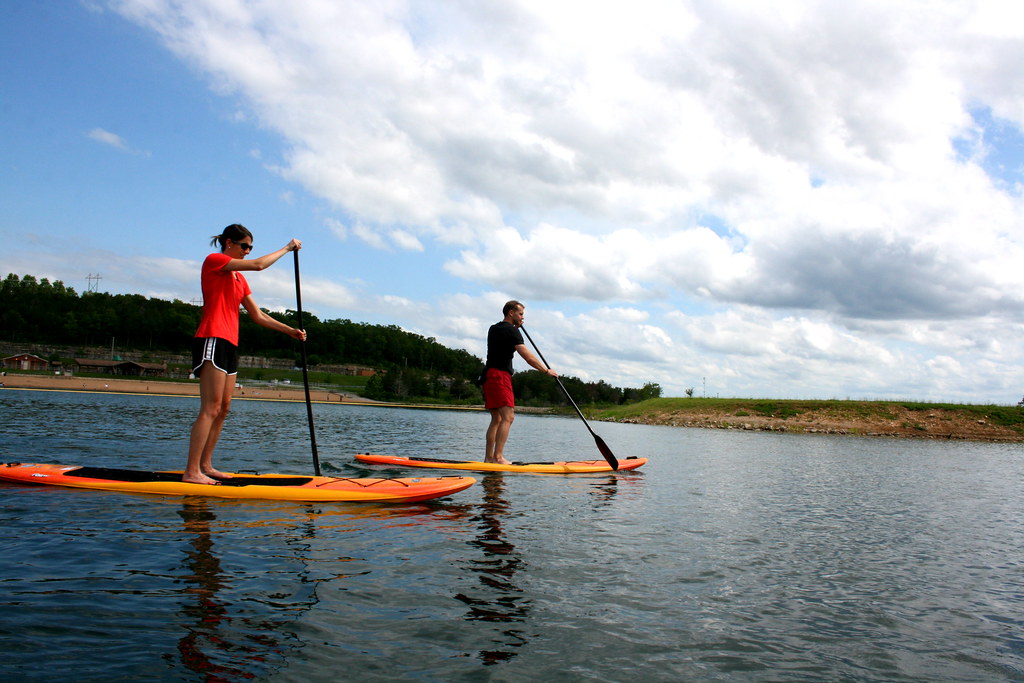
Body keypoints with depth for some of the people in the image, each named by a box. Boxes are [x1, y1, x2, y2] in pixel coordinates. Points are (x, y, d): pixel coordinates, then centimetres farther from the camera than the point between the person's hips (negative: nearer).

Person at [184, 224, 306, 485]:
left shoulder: (239, 278, 22)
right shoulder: (213, 260, -2)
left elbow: (258, 316, 19)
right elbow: (258, 265, -13)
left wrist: (290, 331, 11)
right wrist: (287, 248, -1)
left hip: (229, 345, 9)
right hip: (212, 340, -9)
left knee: (223, 409, 8)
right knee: (210, 409, -13)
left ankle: (205, 465, 14)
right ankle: (191, 472, -13)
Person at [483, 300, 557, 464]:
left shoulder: (493, 329, 19)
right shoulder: (511, 330, -8)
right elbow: (529, 358, -13)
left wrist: (516, 325, 37)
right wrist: (547, 371, -4)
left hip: (489, 376, 10)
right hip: (500, 375, -10)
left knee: (496, 419, 11)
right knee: (508, 417, -13)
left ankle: (488, 457, 10)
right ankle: (498, 457, -20)